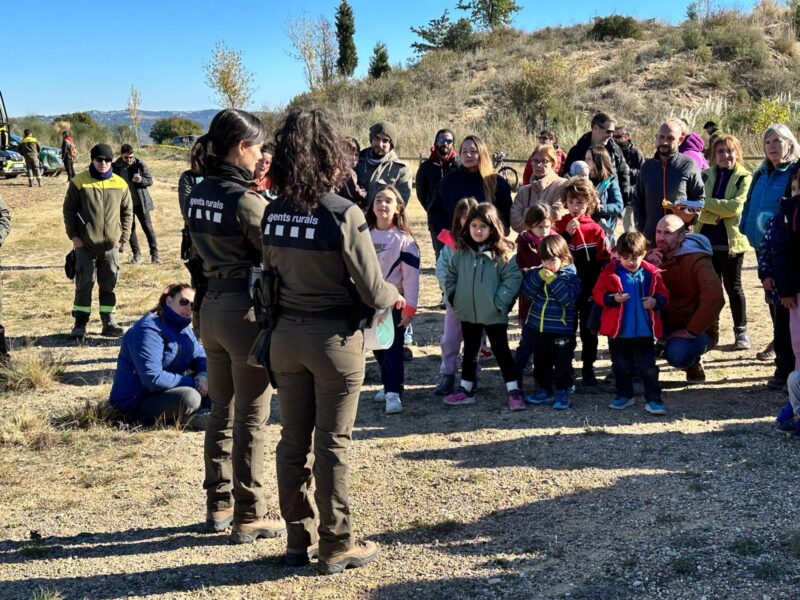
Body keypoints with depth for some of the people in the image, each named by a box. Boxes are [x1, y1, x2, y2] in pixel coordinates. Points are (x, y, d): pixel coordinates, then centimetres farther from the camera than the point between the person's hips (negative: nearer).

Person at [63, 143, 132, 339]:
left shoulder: (120, 184, 4)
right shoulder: (79, 182, -2)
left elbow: (127, 212, 10)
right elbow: (69, 210, 2)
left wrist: (124, 237, 3)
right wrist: (73, 235, -5)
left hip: (111, 244, 2)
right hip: (85, 244, -2)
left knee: (109, 285, 8)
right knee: (84, 284, 2)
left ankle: (109, 323, 17)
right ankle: (80, 324, 10)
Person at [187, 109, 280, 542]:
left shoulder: (198, 195, 6)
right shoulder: (246, 200, -18)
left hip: (211, 307, 8)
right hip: (247, 310, -8)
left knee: (221, 413, 18)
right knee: (250, 421, 3)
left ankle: (218, 506, 29)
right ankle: (249, 517, 12)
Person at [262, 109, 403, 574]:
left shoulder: (272, 213, -2)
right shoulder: (344, 214, -18)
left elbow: (272, 276, 6)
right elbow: (372, 291, -15)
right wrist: (396, 296, 6)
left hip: (286, 337, 5)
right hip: (334, 339, -5)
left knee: (293, 440, 14)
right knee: (332, 445, 5)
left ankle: (298, 540, 26)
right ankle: (336, 547, 17)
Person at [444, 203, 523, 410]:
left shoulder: (501, 253, -11)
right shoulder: (461, 252, 1)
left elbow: (513, 277, -13)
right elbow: (451, 276, 12)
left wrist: (499, 301, -15)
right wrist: (453, 297, 3)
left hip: (494, 315, -4)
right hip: (467, 313, 4)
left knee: (501, 351, 3)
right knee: (469, 352, 17)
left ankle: (513, 391, 10)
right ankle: (466, 390, 28)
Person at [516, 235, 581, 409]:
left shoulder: (570, 275, -10)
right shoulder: (537, 272, 3)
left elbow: (569, 298, -22)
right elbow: (526, 292, -6)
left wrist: (553, 281, -26)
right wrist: (538, 277, -19)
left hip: (561, 330, -5)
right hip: (537, 327, 5)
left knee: (562, 362, 4)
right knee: (541, 362, 16)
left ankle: (562, 392, 16)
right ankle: (544, 390, 29)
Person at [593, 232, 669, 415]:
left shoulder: (651, 273, -1)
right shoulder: (611, 271, -4)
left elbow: (663, 295, 6)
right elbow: (598, 293, -5)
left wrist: (655, 301, -16)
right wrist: (613, 298, -22)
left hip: (644, 331, 0)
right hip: (618, 330, 1)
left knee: (648, 367, 3)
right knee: (621, 366, 13)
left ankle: (653, 399, 9)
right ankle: (624, 395, 29)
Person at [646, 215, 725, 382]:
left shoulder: (697, 260, -20)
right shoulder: (655, 256, 0)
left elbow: (715, 299, -34)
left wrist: (691, 331, -30)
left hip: (697, 330, -5)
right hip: (667, 323, 5)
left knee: (677, 354, -37)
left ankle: (693, 362, 1)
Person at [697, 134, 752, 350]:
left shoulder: (744, 178, -3)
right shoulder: (707, 176, 8)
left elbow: (736, 206, -17)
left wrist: (706, 203, -14)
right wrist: (720, 212, -17)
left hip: (731, 240, -3)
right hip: (707, 239, 3)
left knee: (733, 286, 5)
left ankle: (741, 332, 16)